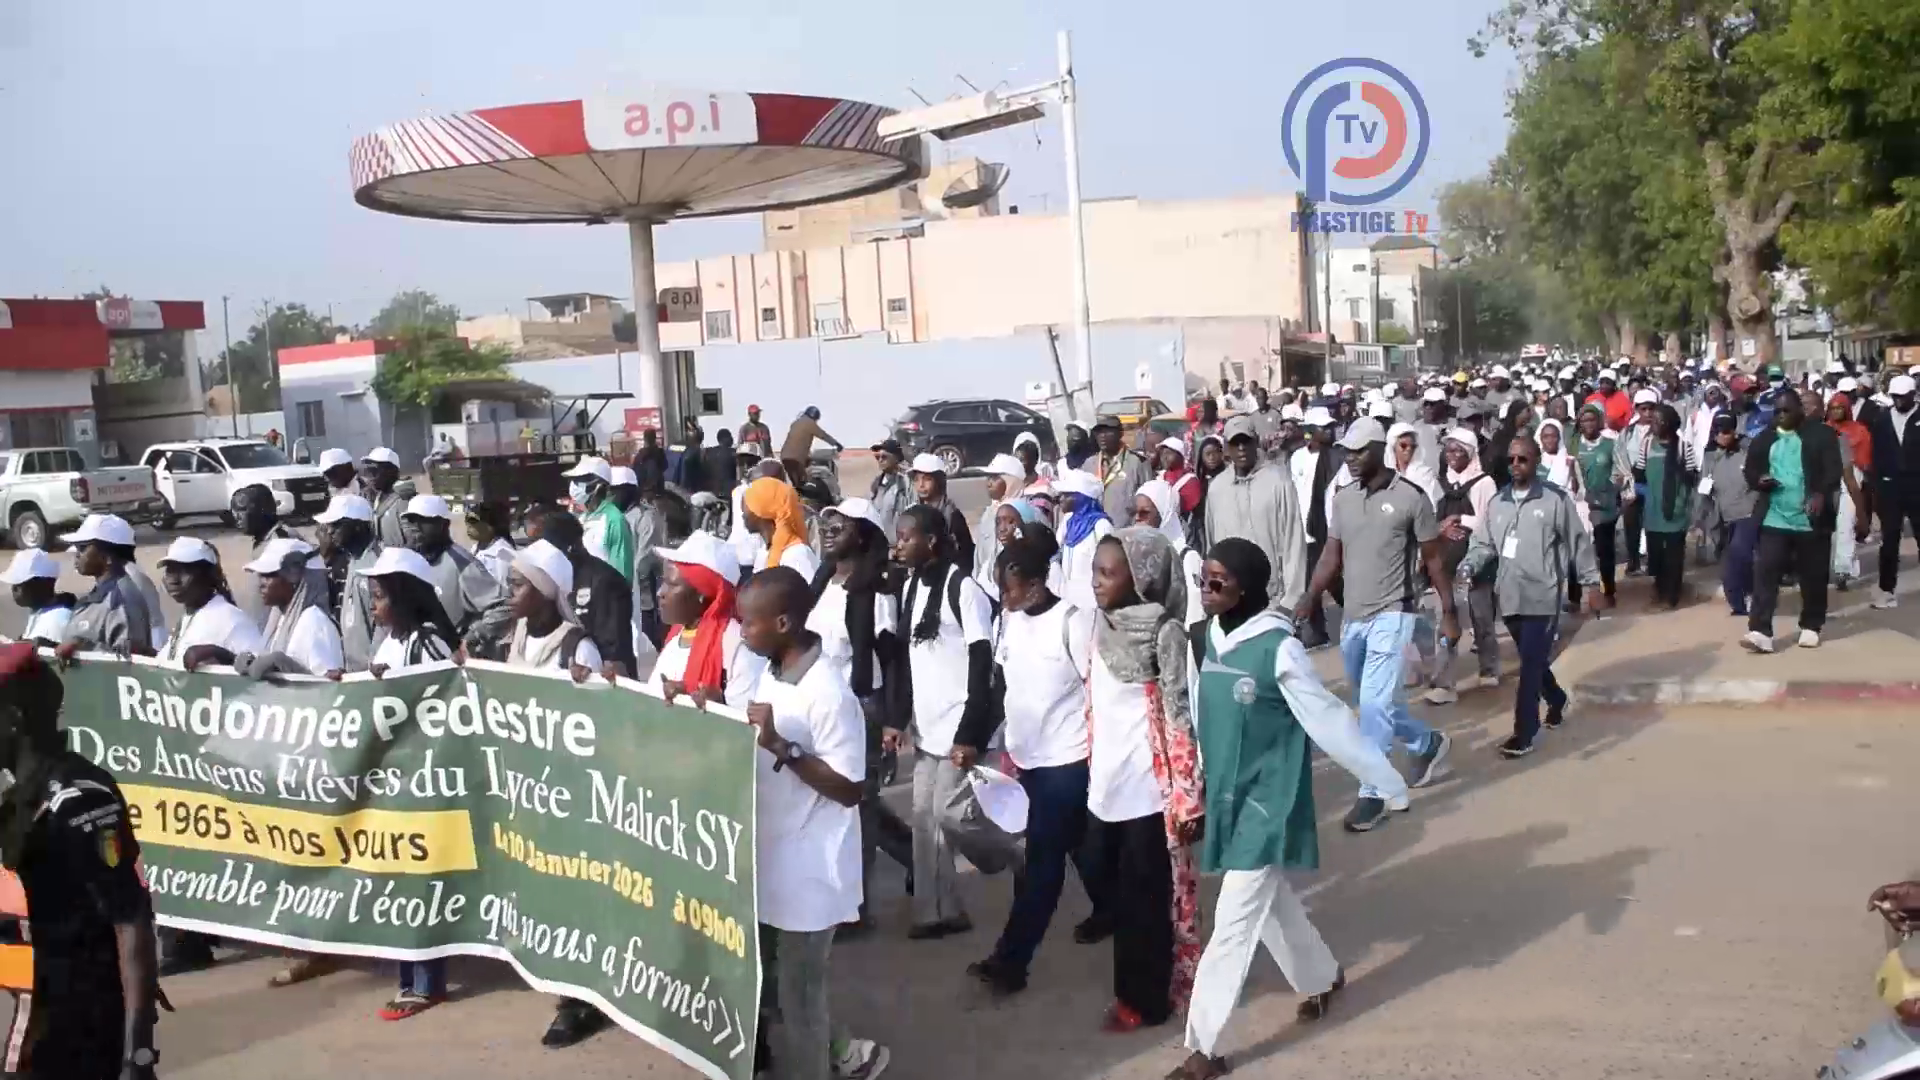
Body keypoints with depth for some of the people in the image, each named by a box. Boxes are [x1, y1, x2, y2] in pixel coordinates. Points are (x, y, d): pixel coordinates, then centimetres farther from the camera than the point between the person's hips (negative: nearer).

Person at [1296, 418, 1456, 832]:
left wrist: (1449, 613, -2)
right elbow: (1331, 557, 7)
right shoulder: (1342, 498, 5)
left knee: (1375, 703, -12)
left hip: (1392, 614, -6)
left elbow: (1433, 559, -3)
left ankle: (1372, 794, -3)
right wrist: (1307, 601, -6)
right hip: (1352, 617, 6)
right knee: (1376, 702, 18)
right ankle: (1428, 743, 43)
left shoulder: (1411, 497, -9)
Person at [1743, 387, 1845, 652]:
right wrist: (1759, 480, -11)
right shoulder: (1763, 440, 10)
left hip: (1812, 520, -2)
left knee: (1813, 577, 9)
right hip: (1774, 519, 2)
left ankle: (1810, 627, 24)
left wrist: (1821, 494, -26)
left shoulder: (1822, 435, 0)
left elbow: (1833, 470, -8)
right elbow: (1750, 472, 13)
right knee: (1764, 573, -9)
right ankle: (1760, 631, -13)